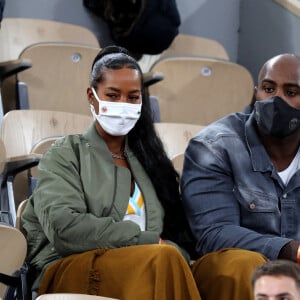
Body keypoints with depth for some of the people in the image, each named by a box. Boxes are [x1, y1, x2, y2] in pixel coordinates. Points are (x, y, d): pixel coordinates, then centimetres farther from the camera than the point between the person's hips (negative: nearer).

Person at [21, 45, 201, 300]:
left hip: (140, 270, 4)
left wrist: (170, 252, -11)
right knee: (164, 259, -34)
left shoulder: (149, 158, 25)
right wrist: (148, 241, -11)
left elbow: (176, 235, 15)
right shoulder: (66, 154, 10)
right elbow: (64, 227, -8)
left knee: (169, 259, -34)